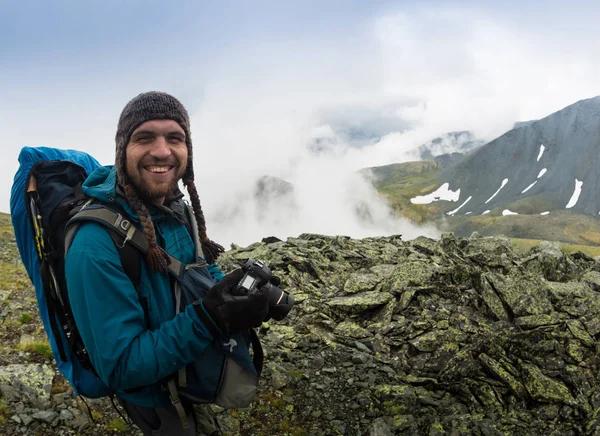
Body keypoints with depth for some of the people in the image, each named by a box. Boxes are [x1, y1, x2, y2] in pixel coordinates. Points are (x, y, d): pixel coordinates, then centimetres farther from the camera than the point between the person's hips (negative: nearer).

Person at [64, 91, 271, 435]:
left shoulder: (177, 209, -9)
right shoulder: (95, 245, -32)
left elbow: (206, 271, 6)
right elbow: (120, 368, -30)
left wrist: (247, 293, -16)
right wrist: (207, 319, -42)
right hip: (155, 400, -6)